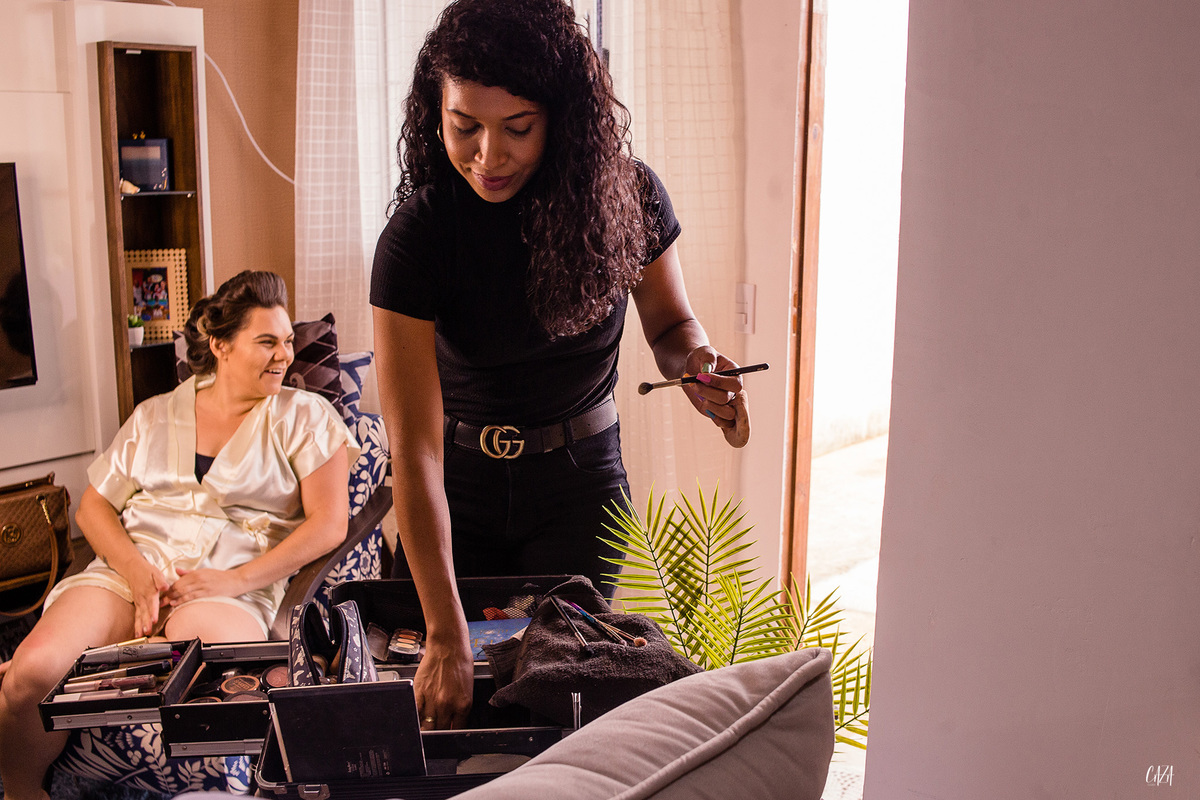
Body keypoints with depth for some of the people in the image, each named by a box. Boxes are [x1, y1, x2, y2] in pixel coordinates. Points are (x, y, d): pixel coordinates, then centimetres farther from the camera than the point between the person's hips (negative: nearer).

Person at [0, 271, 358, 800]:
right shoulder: (155, 416, 19)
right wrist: (136, 571, -5)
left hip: (230, 589, -3)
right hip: (127, 574, 3)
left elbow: (329, 523, 0)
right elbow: (93, 505, 16)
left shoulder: (305, 417, 9)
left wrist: (236, 580, -11)